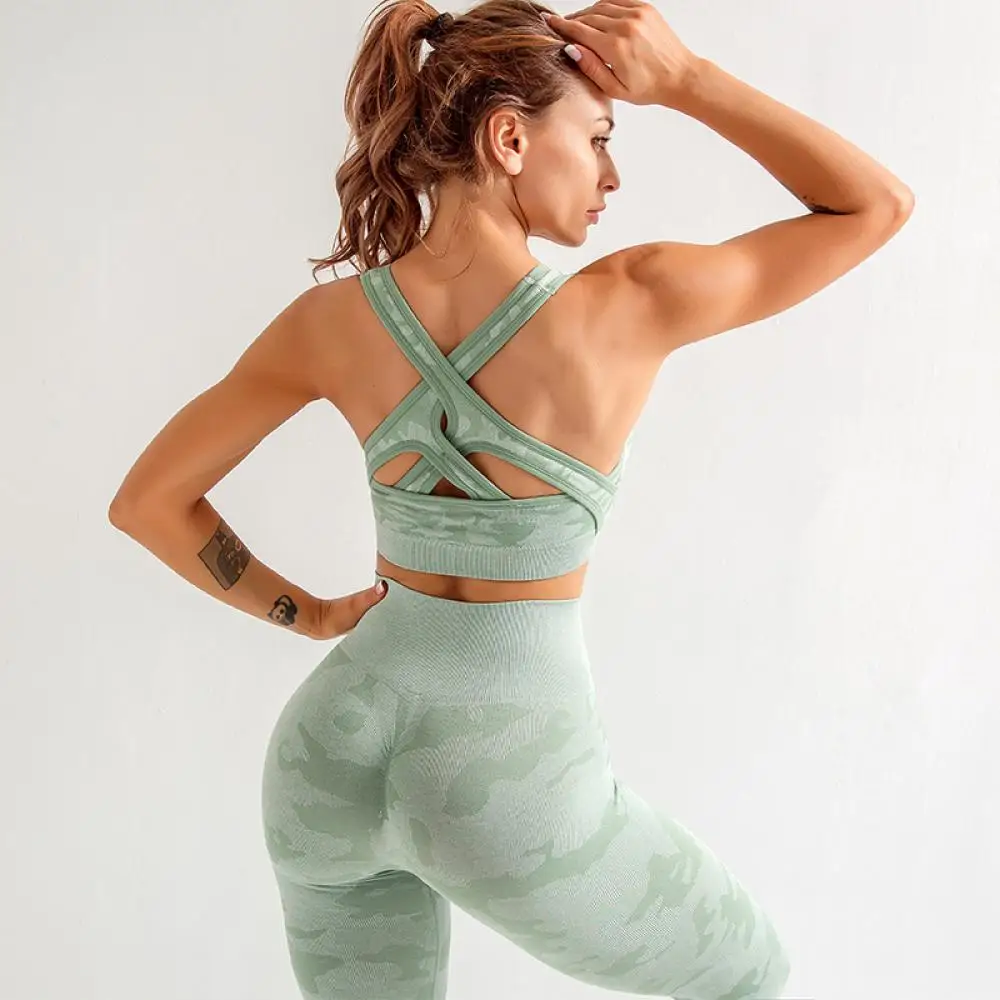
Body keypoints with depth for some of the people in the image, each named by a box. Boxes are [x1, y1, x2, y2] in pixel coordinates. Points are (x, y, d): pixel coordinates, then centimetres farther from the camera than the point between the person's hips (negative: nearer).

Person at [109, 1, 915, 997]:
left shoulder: (330, 319, -5)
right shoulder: (632, 306, -16)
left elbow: (146, 499, 3)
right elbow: (879, 204, -2)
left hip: (336, 746, 5)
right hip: (511, 772, -4)